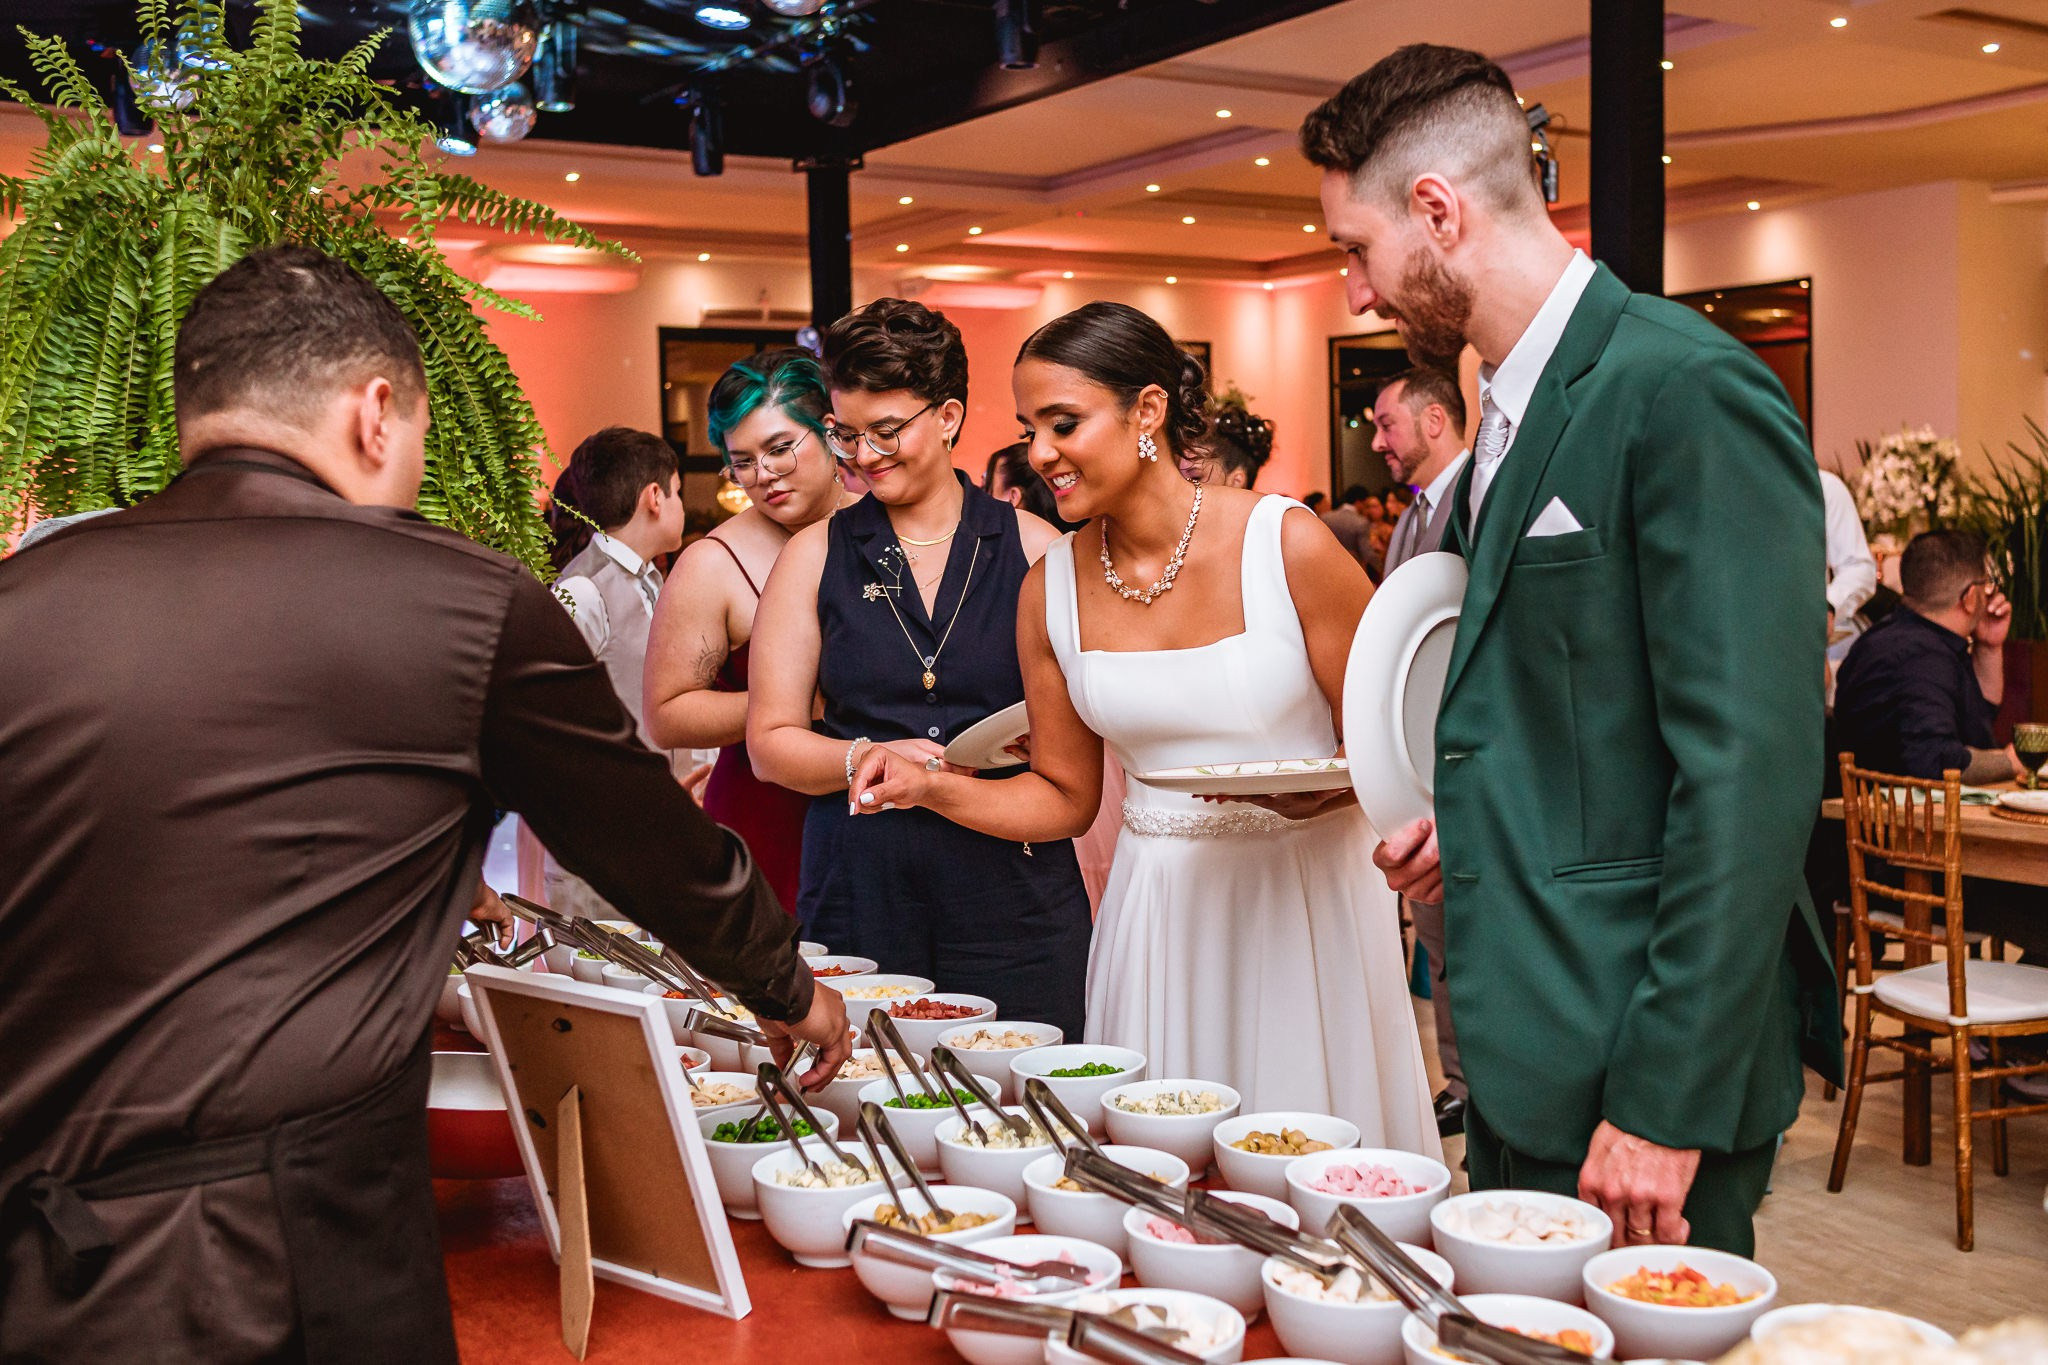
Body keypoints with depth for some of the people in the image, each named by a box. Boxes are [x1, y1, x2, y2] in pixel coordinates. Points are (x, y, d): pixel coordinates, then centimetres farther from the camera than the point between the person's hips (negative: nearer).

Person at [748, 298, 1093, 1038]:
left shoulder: (1033, 548, 5)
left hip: (1015, 890, 0)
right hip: (862, 890, 1)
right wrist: (869, 759, -12)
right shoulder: (815, 556, 7)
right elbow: (771, 742, 6)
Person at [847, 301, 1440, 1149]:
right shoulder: (1053, 589, 1)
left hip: (1302, 897, -3)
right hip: (1160, 909, 3)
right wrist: (930, 788, -4)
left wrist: (1310, 788, -23)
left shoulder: (1286, 545, -11)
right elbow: (1063, 797, 10)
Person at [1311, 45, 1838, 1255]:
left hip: (1640, 1066, -9)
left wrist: (1669, 1104, -21)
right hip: (1527, 1058, 9)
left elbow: (1751, 776, -22)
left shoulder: (1689, 393, -17)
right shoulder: (1518, 409, 12)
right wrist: (1478, 820, 7)